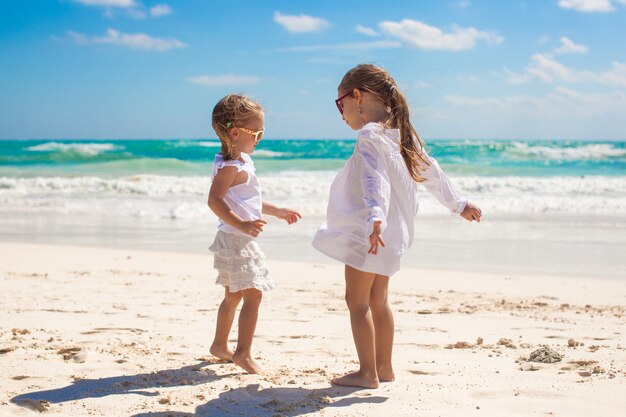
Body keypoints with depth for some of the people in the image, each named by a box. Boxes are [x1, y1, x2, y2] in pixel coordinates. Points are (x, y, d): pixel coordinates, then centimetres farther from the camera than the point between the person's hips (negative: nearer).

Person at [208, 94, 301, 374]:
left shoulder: (242, 161, 14)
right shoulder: (231, 165, -18)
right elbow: (214, 200, -28)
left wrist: (277, 211, 33)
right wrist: (242, 225, -38)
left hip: (241, 239, 11)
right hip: (235, 239, -11)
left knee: (233, 296, 20)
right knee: (253, 294, -13)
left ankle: (220, 345, 33)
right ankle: (243, 353, -13)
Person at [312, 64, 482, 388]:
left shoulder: (370, 135, -15)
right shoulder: (402, 134, 11)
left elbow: (375, 181, -30)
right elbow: (431, 172, 18)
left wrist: (375, 218, -43)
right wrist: (457, 204, 26)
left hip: (366, 232, -9)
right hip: (391, 233, 9)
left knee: (357, 300, -2)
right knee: (377, 300, 17)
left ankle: (367, 372, 1)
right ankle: (383, 367, 24)